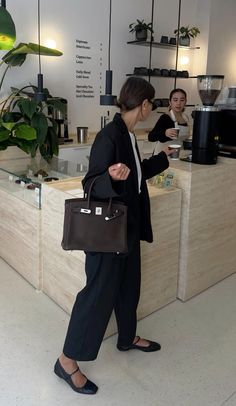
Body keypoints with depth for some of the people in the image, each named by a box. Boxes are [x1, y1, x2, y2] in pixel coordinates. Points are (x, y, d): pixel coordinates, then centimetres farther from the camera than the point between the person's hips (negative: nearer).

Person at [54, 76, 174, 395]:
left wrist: (162, 158, 34)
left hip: (128, 225, 10)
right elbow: (91, 184, -22)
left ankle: (128, 337, 44)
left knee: (128, 283, 22)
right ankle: (67, 360, 17)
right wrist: (112, 177, -43)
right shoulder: (109, 136, -22)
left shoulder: (128, 134, 7)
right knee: (99, 291, -1)